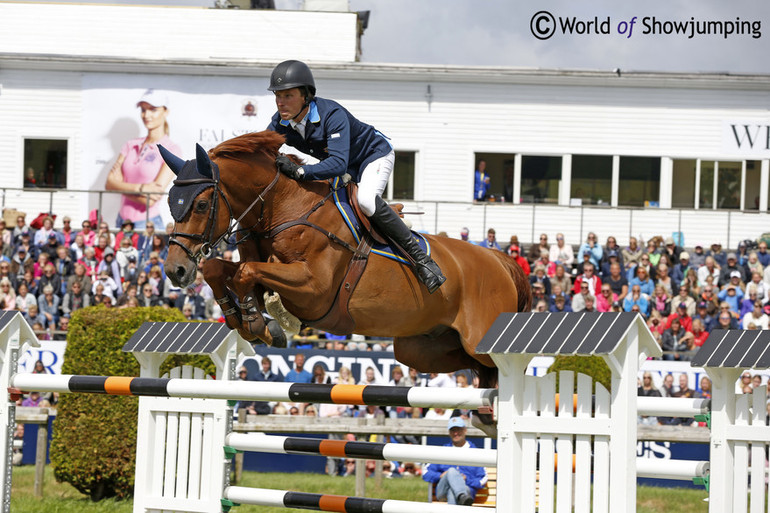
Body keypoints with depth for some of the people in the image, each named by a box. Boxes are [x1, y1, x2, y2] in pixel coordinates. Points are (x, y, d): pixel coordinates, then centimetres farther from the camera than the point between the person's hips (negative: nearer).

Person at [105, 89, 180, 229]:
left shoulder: (171, 150, -5)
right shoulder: (131, 145, 12)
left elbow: (150, 200, -14)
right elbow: (109, 184, 1)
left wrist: (121, 185, -5)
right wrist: (140, 188, -14)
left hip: (147, 223, -5)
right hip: (122, 222, 5)